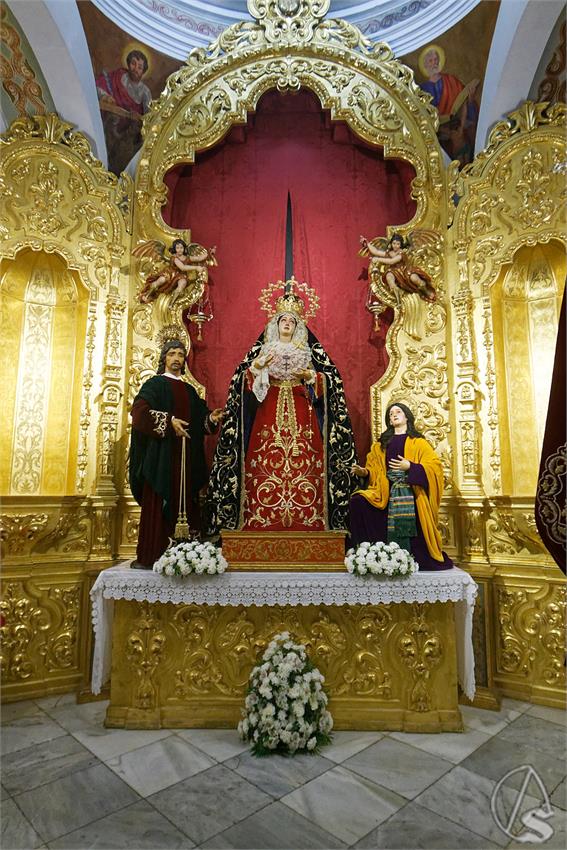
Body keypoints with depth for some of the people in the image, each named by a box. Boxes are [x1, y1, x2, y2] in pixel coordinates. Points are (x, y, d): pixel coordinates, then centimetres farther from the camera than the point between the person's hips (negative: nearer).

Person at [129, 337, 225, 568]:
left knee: (182, 504, 3)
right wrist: (169, 422, -18)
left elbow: (199, 421, 18)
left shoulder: (189, 390, 20)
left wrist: (211, 418, -2)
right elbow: (140, 409, -13)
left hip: (185, 458, 5)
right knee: (157, 505, -5)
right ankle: (150, 556, 1)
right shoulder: (155, 383, 4)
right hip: (161, 455, -5)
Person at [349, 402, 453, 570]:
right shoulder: (381, 444, 21)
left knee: (409, 528, -24)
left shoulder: (418, 442, 10)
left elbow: (434, 465, -1)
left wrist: (410, 467, -14)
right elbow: (375, 469, 16)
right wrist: (364, 472, -6)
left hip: (410, 492, -3)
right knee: (358, 501, -21)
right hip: (387, 492, 3)